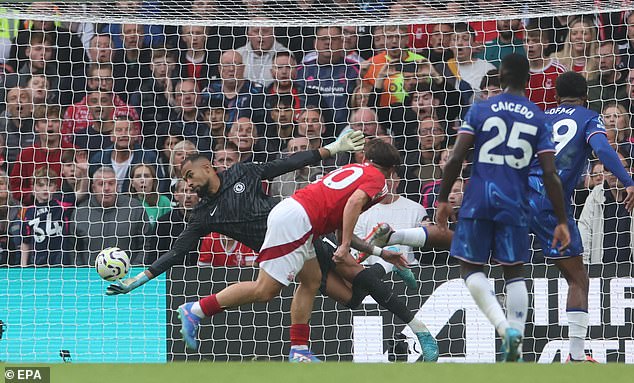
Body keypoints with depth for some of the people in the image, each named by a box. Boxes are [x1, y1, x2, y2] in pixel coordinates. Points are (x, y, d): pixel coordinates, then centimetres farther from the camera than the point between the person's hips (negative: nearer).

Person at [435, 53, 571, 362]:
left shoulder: (479, 110, 1)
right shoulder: (539, 119, 4)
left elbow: (456, 159, -6)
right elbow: (550, 175, -1)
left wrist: (442, 200, 3)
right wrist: (562, 222, 3)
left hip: (479, 199, -1)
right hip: (515, 204, 2)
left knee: (470, 267, 8)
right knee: (513, 272, 14)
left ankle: (503, 325, -14)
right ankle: (515, 340, 2)